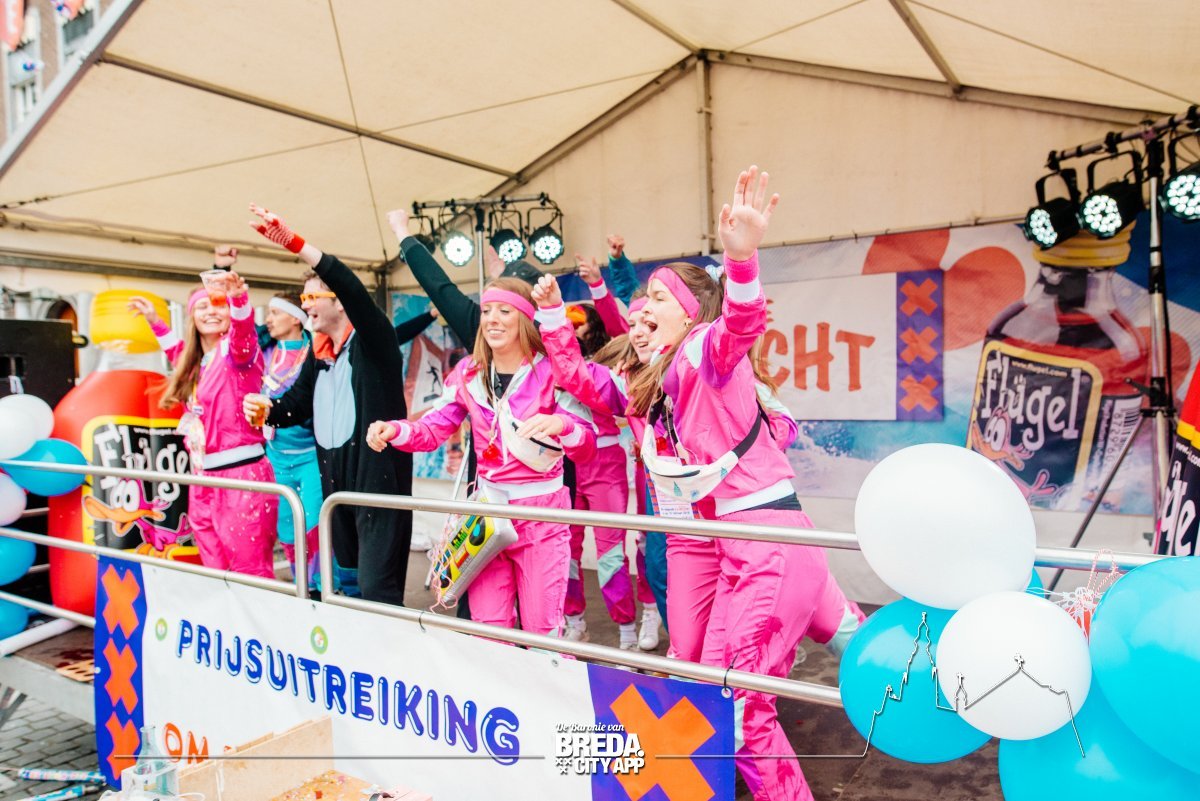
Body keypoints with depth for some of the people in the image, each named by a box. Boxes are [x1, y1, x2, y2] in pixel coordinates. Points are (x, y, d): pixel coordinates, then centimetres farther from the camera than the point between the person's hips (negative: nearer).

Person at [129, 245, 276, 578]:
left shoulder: (236, 351, -7)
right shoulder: (194, 363, 15)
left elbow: (243, 326, -31)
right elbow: (179, 351, 40)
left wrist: (237, 295, -49)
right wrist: (154, 320, 36)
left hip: (242, 475, -8)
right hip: (203, 478, 8)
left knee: (250, 574, -6)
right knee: (216, 572, 15)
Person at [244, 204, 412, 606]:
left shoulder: (373, 340, -8)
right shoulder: (318, 352, 15)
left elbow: (354, 290, -26)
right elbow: (299, 400, 23)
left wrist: (295, 244, -35)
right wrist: (268, 407, 0)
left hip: (379, 477, -8)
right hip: (334, 478, 9)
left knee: (377, 586, -11)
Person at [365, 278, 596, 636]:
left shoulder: (551, 370, -9)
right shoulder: (468, 373, 4)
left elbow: (587, 447, -15)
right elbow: (434, 428, 3)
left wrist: (561, 424, -37)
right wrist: (394, 430, -17)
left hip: (541, 514, -4)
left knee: (543, 631, 4)